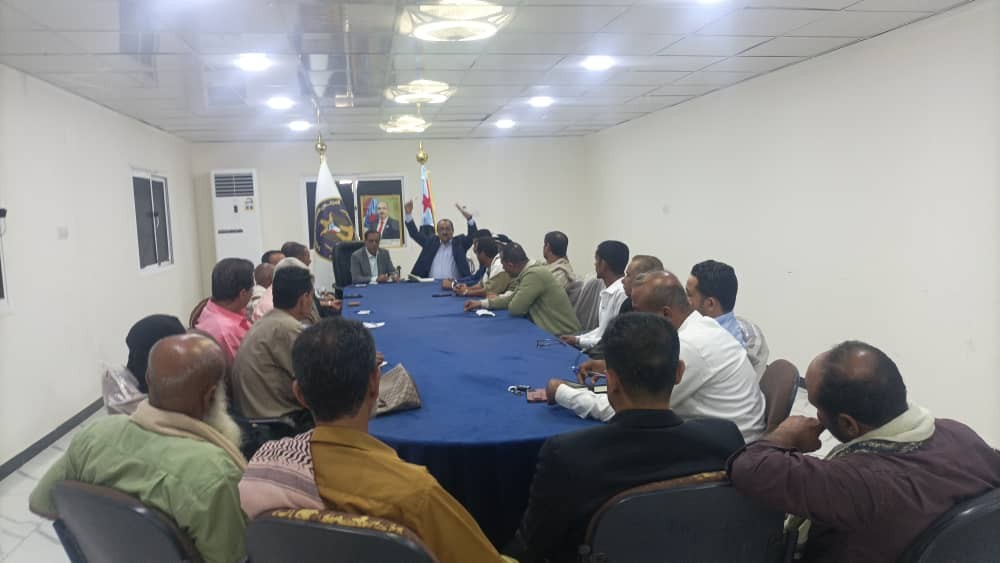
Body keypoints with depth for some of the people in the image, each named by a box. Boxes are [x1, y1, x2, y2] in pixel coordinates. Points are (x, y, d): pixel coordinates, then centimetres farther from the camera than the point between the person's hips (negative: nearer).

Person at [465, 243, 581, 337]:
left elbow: (515, 308, -20)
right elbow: (512, 299, 17)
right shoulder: (529, 271, 6)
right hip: (550, 330, 8)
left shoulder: (534, 274, -22)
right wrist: (481, 303, 13)